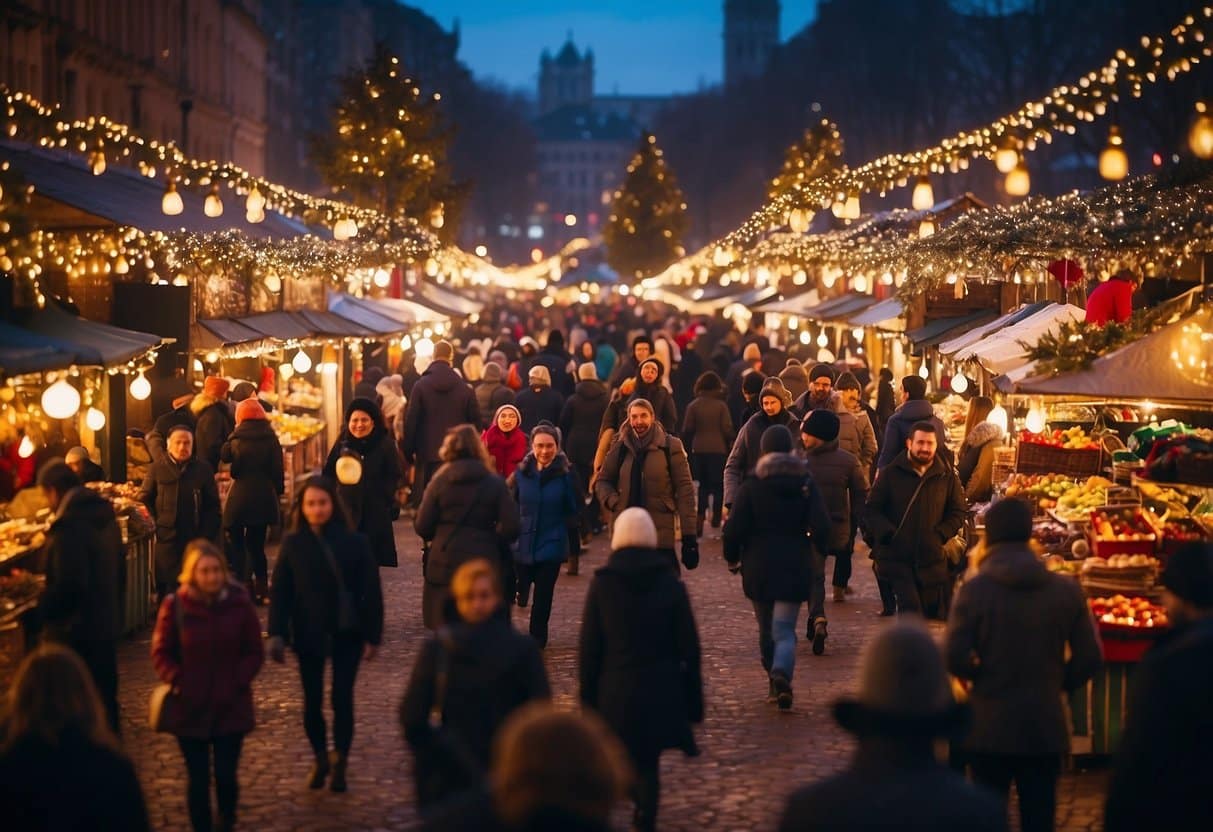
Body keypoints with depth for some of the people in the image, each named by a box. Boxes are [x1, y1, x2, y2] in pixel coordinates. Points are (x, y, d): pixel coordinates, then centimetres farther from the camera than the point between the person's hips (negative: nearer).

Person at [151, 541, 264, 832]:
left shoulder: (240, 603, -6)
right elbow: (161, 653, 2)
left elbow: (255, 652, 2)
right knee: (198, 780, 6)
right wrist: (177, 682, -12)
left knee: (226, 776, 0)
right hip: (189, 707, 0)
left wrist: (237, 682, -11)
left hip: (231, 707, 0)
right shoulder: (174, 606, -8)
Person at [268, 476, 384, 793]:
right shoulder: (293, 544, -5)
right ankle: (320, 759, 29)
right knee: (313, 700, 10)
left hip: (347, 634, -1)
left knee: (342, 698, 2)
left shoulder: (353, 542, -9)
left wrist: (372, 635, -6)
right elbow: (279, 592, -3)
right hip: (309, 635, 2)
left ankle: (339, 763, 17)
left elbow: (370, 591, -5)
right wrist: (277, 635, -11)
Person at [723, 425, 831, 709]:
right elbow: (821, 529, -4)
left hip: (758, 568, 0)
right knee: (785, 630, -4)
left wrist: (732, 559, 7)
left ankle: (774, 682, 29)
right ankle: (781, 673, -31)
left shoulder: (751, 486, -5)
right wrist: (814, 552, 16)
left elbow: (734, 529, -10)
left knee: (766, 629, 17)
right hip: (795, 567, 0)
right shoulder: (806, 484, 0)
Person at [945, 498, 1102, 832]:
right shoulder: (1066, 590, -3)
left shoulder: (975, 590, -12)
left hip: (989, 727, -2)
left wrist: (978, 676, 5)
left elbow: (954, 657, -16)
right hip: (1046, 728, 2)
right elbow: (1089, 658, -2)